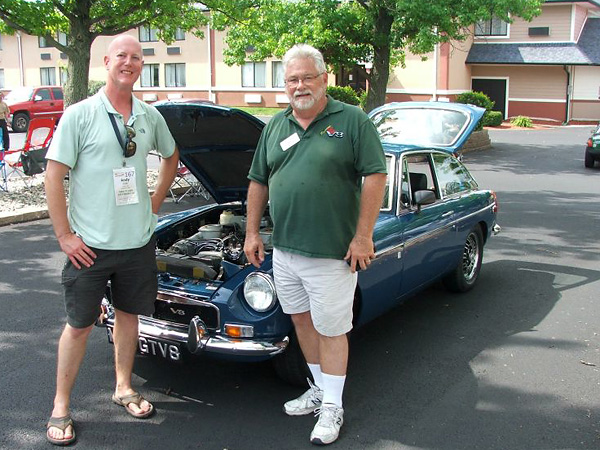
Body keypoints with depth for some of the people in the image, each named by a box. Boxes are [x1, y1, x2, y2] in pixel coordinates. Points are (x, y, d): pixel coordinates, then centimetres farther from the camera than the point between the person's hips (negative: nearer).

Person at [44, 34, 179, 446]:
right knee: (79, 324, 4)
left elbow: (171, 155, 24)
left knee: (129, 313, 16)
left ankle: (124, 388, 34)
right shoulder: (80, 114, -9)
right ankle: (61, 407, 19)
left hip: (139, 240, 5)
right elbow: (53, 176, -10)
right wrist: (65, 235, -13)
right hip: (90, 243, -4)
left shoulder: (150, 116, 5)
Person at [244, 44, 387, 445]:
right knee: (302, 321, 16)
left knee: (331, 329, 4)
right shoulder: (276, 126, 11)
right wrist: (252, 232, 11)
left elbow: (375, 176, -10)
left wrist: (363, 236, -14)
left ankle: (333, 406, 19)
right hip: (284, 248, 6)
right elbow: (258, 182, 16)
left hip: (331, 253, -6)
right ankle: (320, 389, 35)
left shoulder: (352, 121, -5)